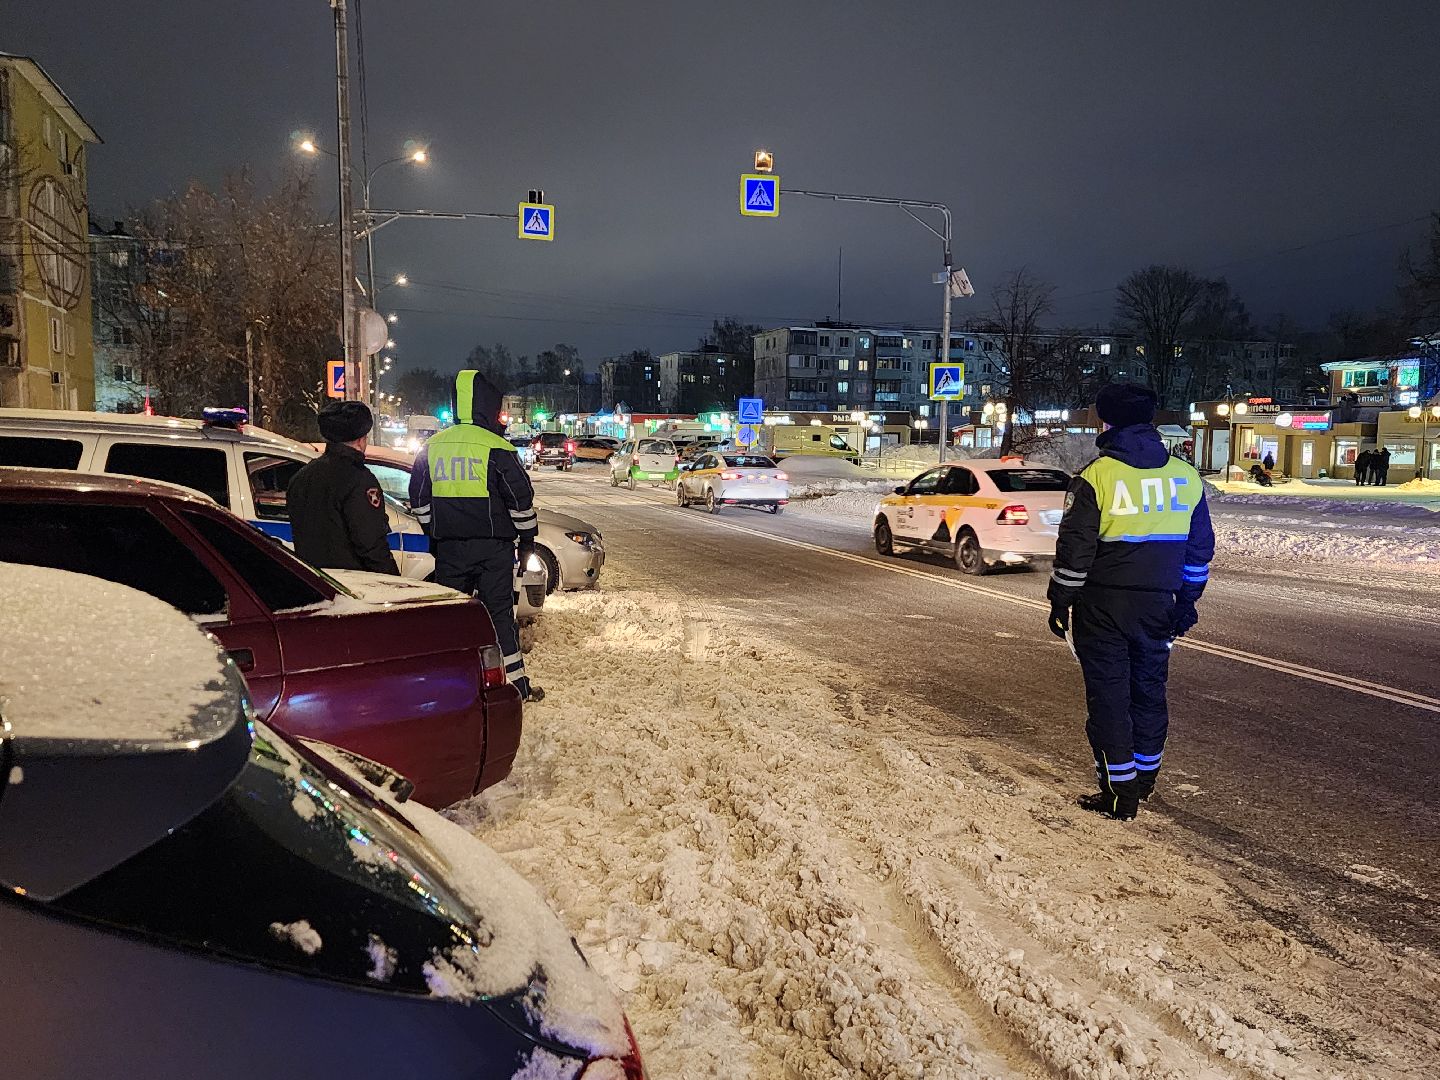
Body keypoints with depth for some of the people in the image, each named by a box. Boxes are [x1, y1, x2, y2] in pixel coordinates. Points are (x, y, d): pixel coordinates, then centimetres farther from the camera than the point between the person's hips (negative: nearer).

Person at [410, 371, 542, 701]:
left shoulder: (432, 447, 7)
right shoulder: (496, 448, -9)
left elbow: (419, 501, 13)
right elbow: (521, 500, -7)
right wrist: (527, 540, 4)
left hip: (448, 546, 4)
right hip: (493, 546, -3)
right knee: (498, 612, 2)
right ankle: (515, 683, 6)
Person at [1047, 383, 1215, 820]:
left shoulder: (1096, 476, -11)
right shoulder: (1186, 477, 5)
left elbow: (1075, 548, -12)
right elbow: (1200, 549, 11)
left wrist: (1060, 601, -2)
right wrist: (1186, 602, 19)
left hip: (1103, 606, -5)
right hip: (1158, 604, 5)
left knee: (1108, 694, 3)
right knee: (1149, 689, 17)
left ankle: (1120, 793, 7)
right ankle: (1143, 780, 31)